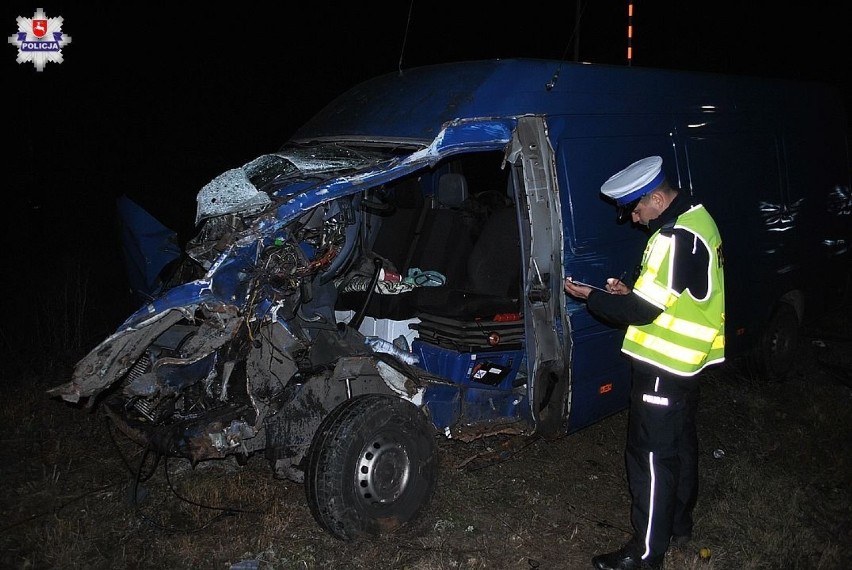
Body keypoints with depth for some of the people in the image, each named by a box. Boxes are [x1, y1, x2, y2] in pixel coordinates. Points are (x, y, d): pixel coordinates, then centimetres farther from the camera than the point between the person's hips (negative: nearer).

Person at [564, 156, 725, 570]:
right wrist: (633, 291, 4)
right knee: (681, 443, 22)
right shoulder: (695, 218, 7)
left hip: (664, 366, -11)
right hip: (687, 359, 11)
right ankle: (679, 525, 40)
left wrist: (589, 297, -14)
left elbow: (644, 311, -25)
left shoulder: (676, 238, -26)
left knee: (652, 456, -1)